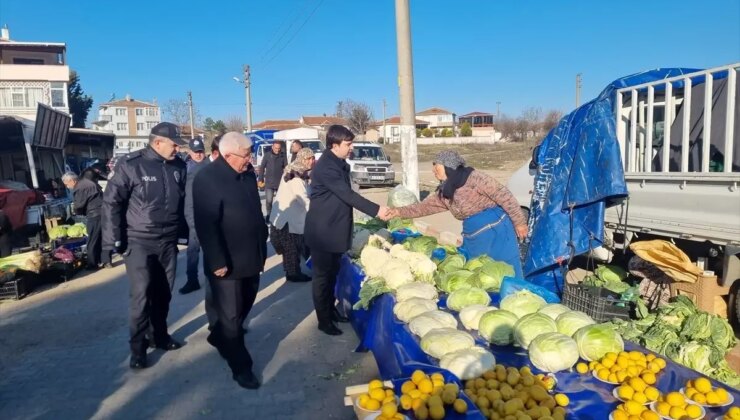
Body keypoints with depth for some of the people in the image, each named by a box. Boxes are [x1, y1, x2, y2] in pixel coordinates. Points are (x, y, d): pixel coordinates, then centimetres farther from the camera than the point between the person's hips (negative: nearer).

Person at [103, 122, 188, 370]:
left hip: (168, 241, 5)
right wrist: (116, 238, -10)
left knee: (163, 293, 13)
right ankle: (138, 348, 12)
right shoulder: (131, 165, -12)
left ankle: (159, 335, 31)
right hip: (139, 242, -4)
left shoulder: (178, 166, 1)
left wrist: (182, 230, 8)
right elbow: (111, 201, -9)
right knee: (141, 295, -2)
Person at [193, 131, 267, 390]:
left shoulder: (247, 174, 6)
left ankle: (219, 337, 46)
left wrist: (262, 246, 17)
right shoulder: (207, 179, -19)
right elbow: (206, 225, -21)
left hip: (250, 257, 8)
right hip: (227, 262, -8)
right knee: (231, 315, 5)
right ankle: (240, 367, 18)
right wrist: (217, 261, -21)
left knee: (245, 306, 22)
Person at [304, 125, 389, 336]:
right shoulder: (326, 167, -21)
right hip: (323, 231, -9)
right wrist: (376, 210, -25)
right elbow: (347, 195, -25)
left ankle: (331, 309, 33)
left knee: (332, 273, 19)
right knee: (322, 275, 3)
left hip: (335, 229, 9)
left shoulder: (339, 164, 10)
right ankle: (323, 320, 15)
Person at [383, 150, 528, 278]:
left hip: (495, 229, -8)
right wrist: (399, 212, 7)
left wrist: (519, 222, -11)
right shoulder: (444, 192, 11)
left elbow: (503, 196, -13)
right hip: (473, 236, 8)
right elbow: (424, 206, 16)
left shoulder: (473, 177, -14)